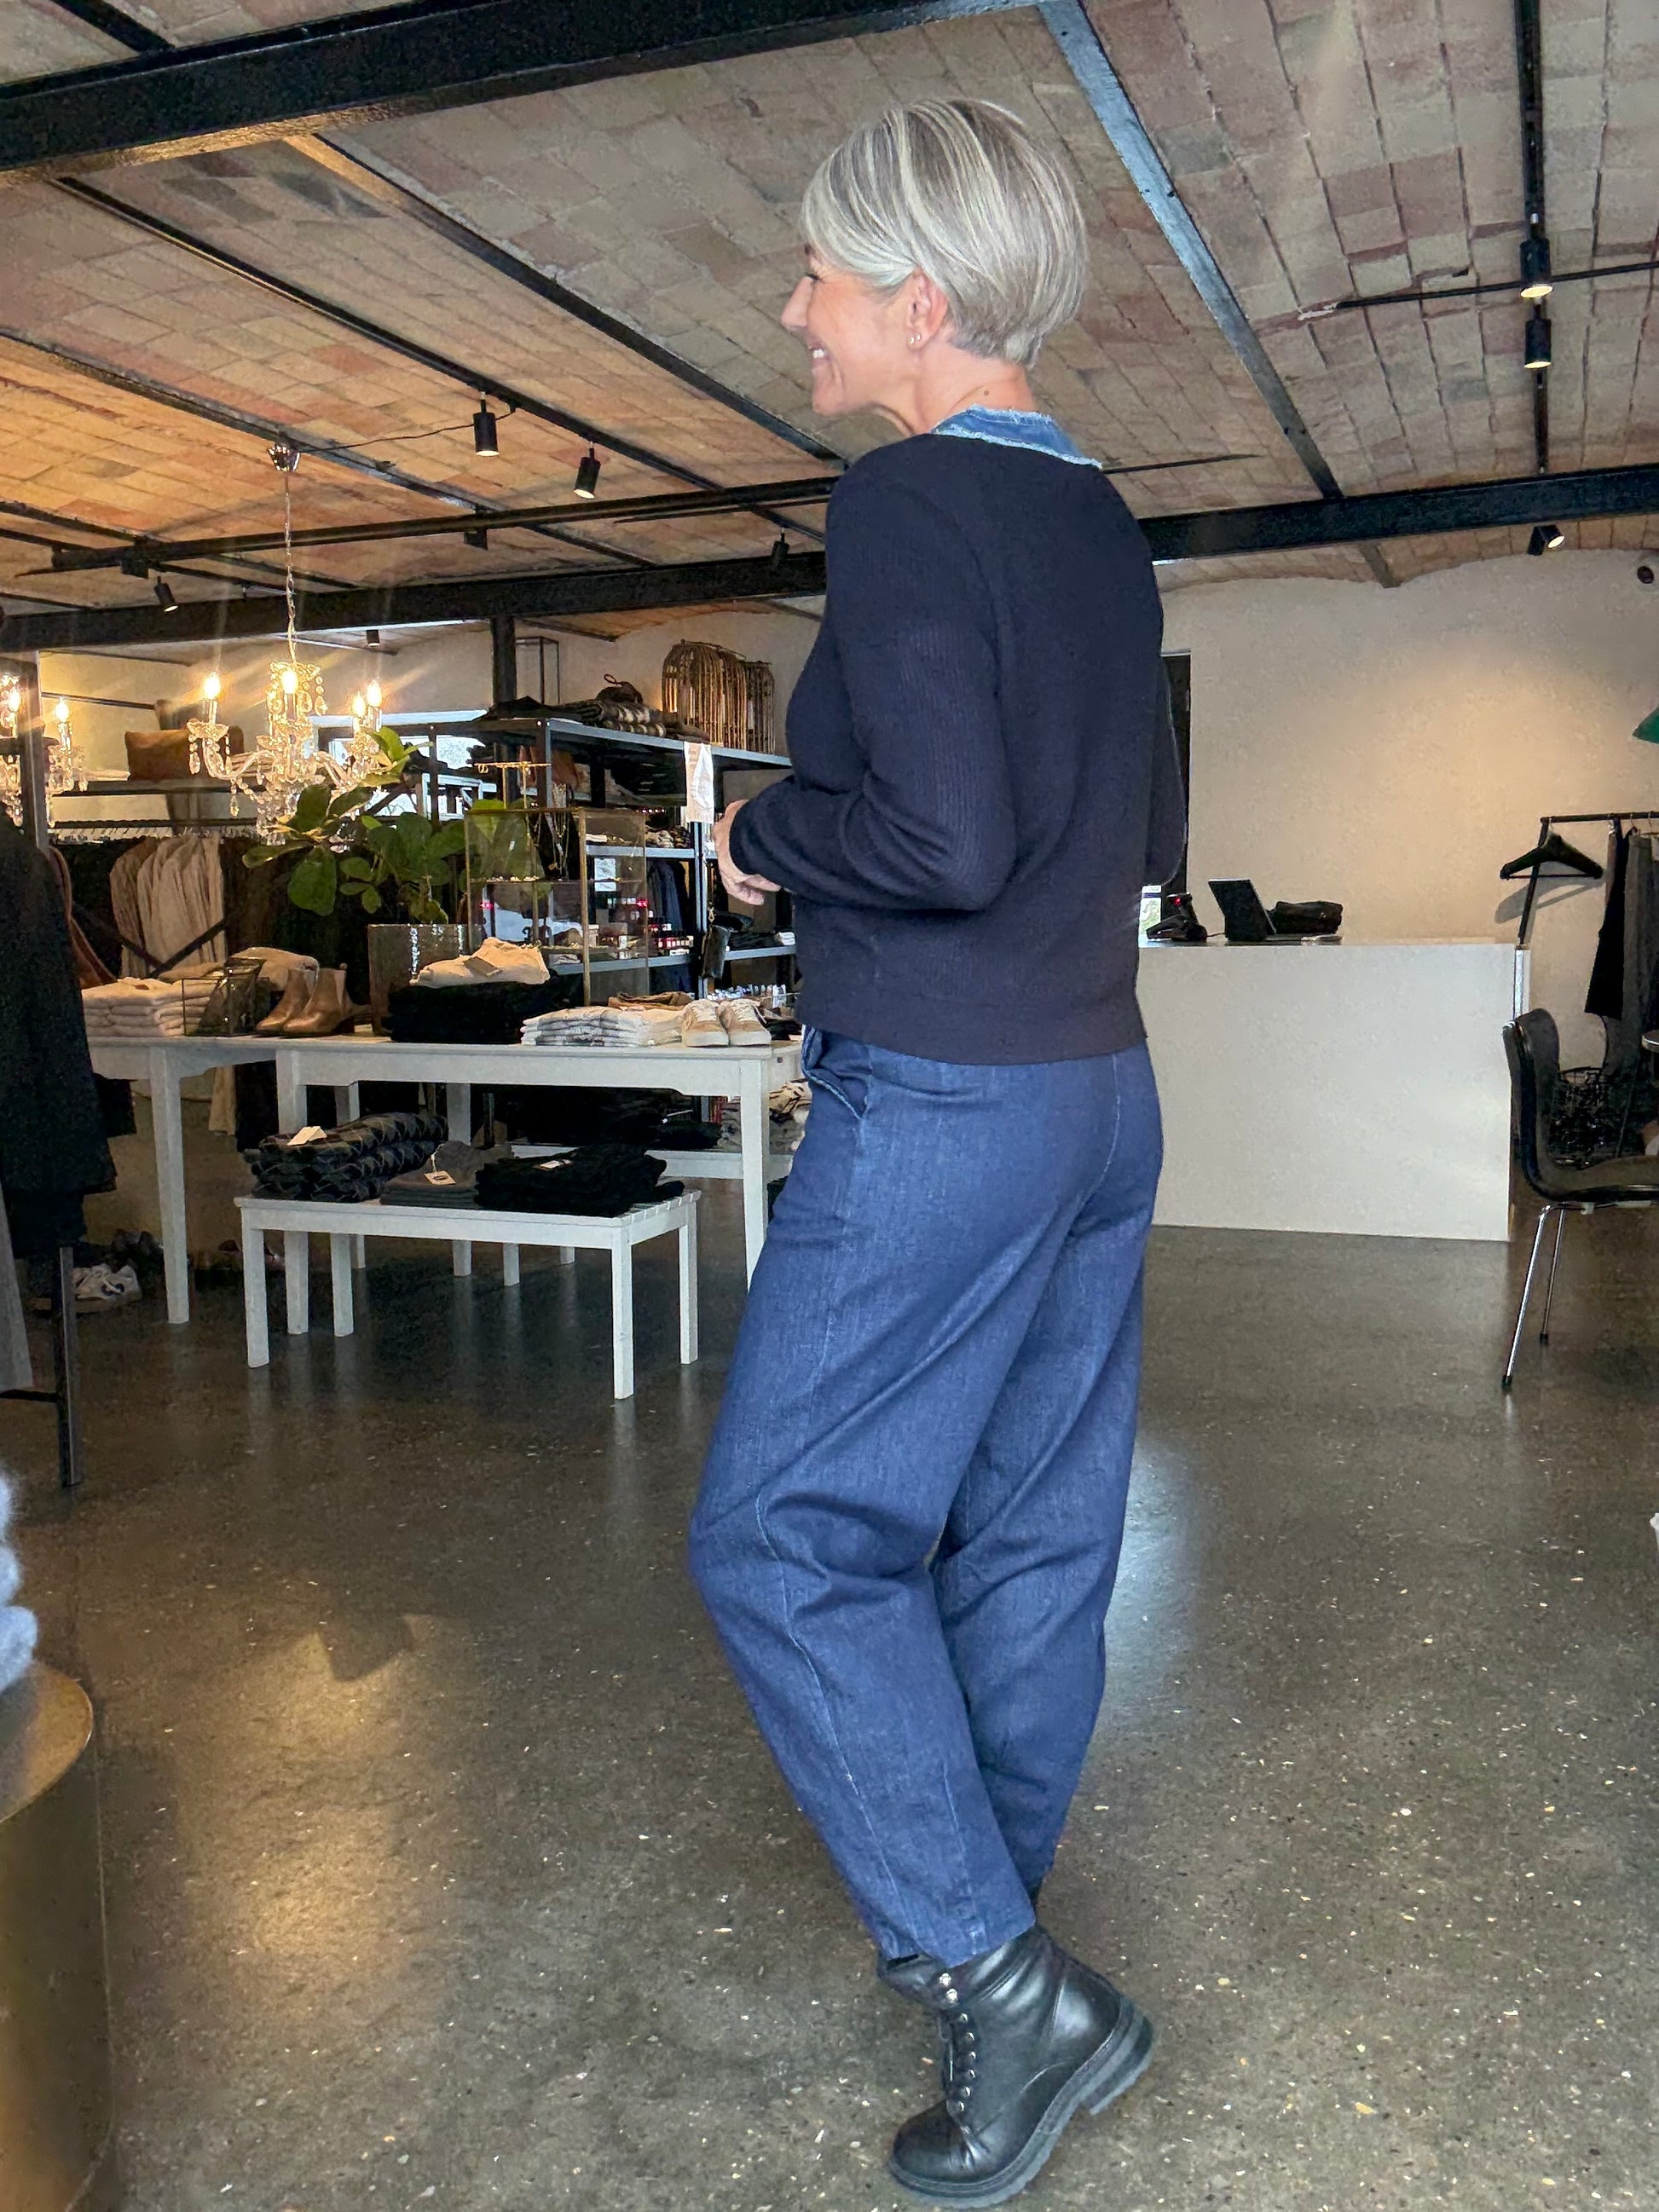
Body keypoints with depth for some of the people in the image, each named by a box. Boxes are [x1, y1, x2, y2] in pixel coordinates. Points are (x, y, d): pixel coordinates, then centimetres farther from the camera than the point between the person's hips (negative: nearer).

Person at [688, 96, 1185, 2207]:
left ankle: (997, 1976, 4)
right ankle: (982, 1933, 31)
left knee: (783, 1538, 0)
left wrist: (766, 835, -6)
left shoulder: (907, 499, -12)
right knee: (1034, 1539, 15)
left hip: (939, 1105, -9)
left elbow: (942, 834, -23)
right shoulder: (1100, 521, 14)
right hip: (1102, 1095, 9)